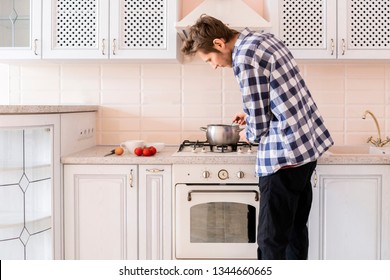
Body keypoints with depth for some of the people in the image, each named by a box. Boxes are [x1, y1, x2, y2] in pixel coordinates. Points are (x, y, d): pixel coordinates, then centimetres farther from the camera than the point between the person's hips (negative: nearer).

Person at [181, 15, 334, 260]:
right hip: (308, 143, 10)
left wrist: (249, 134, 6)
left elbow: (259, 126, -15)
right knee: (296, 228, 18)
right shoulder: (266, 39, 11)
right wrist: (252, 114, 21)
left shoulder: (245, 58, -17)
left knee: (272, 239, -1)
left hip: (285, 154, -10)